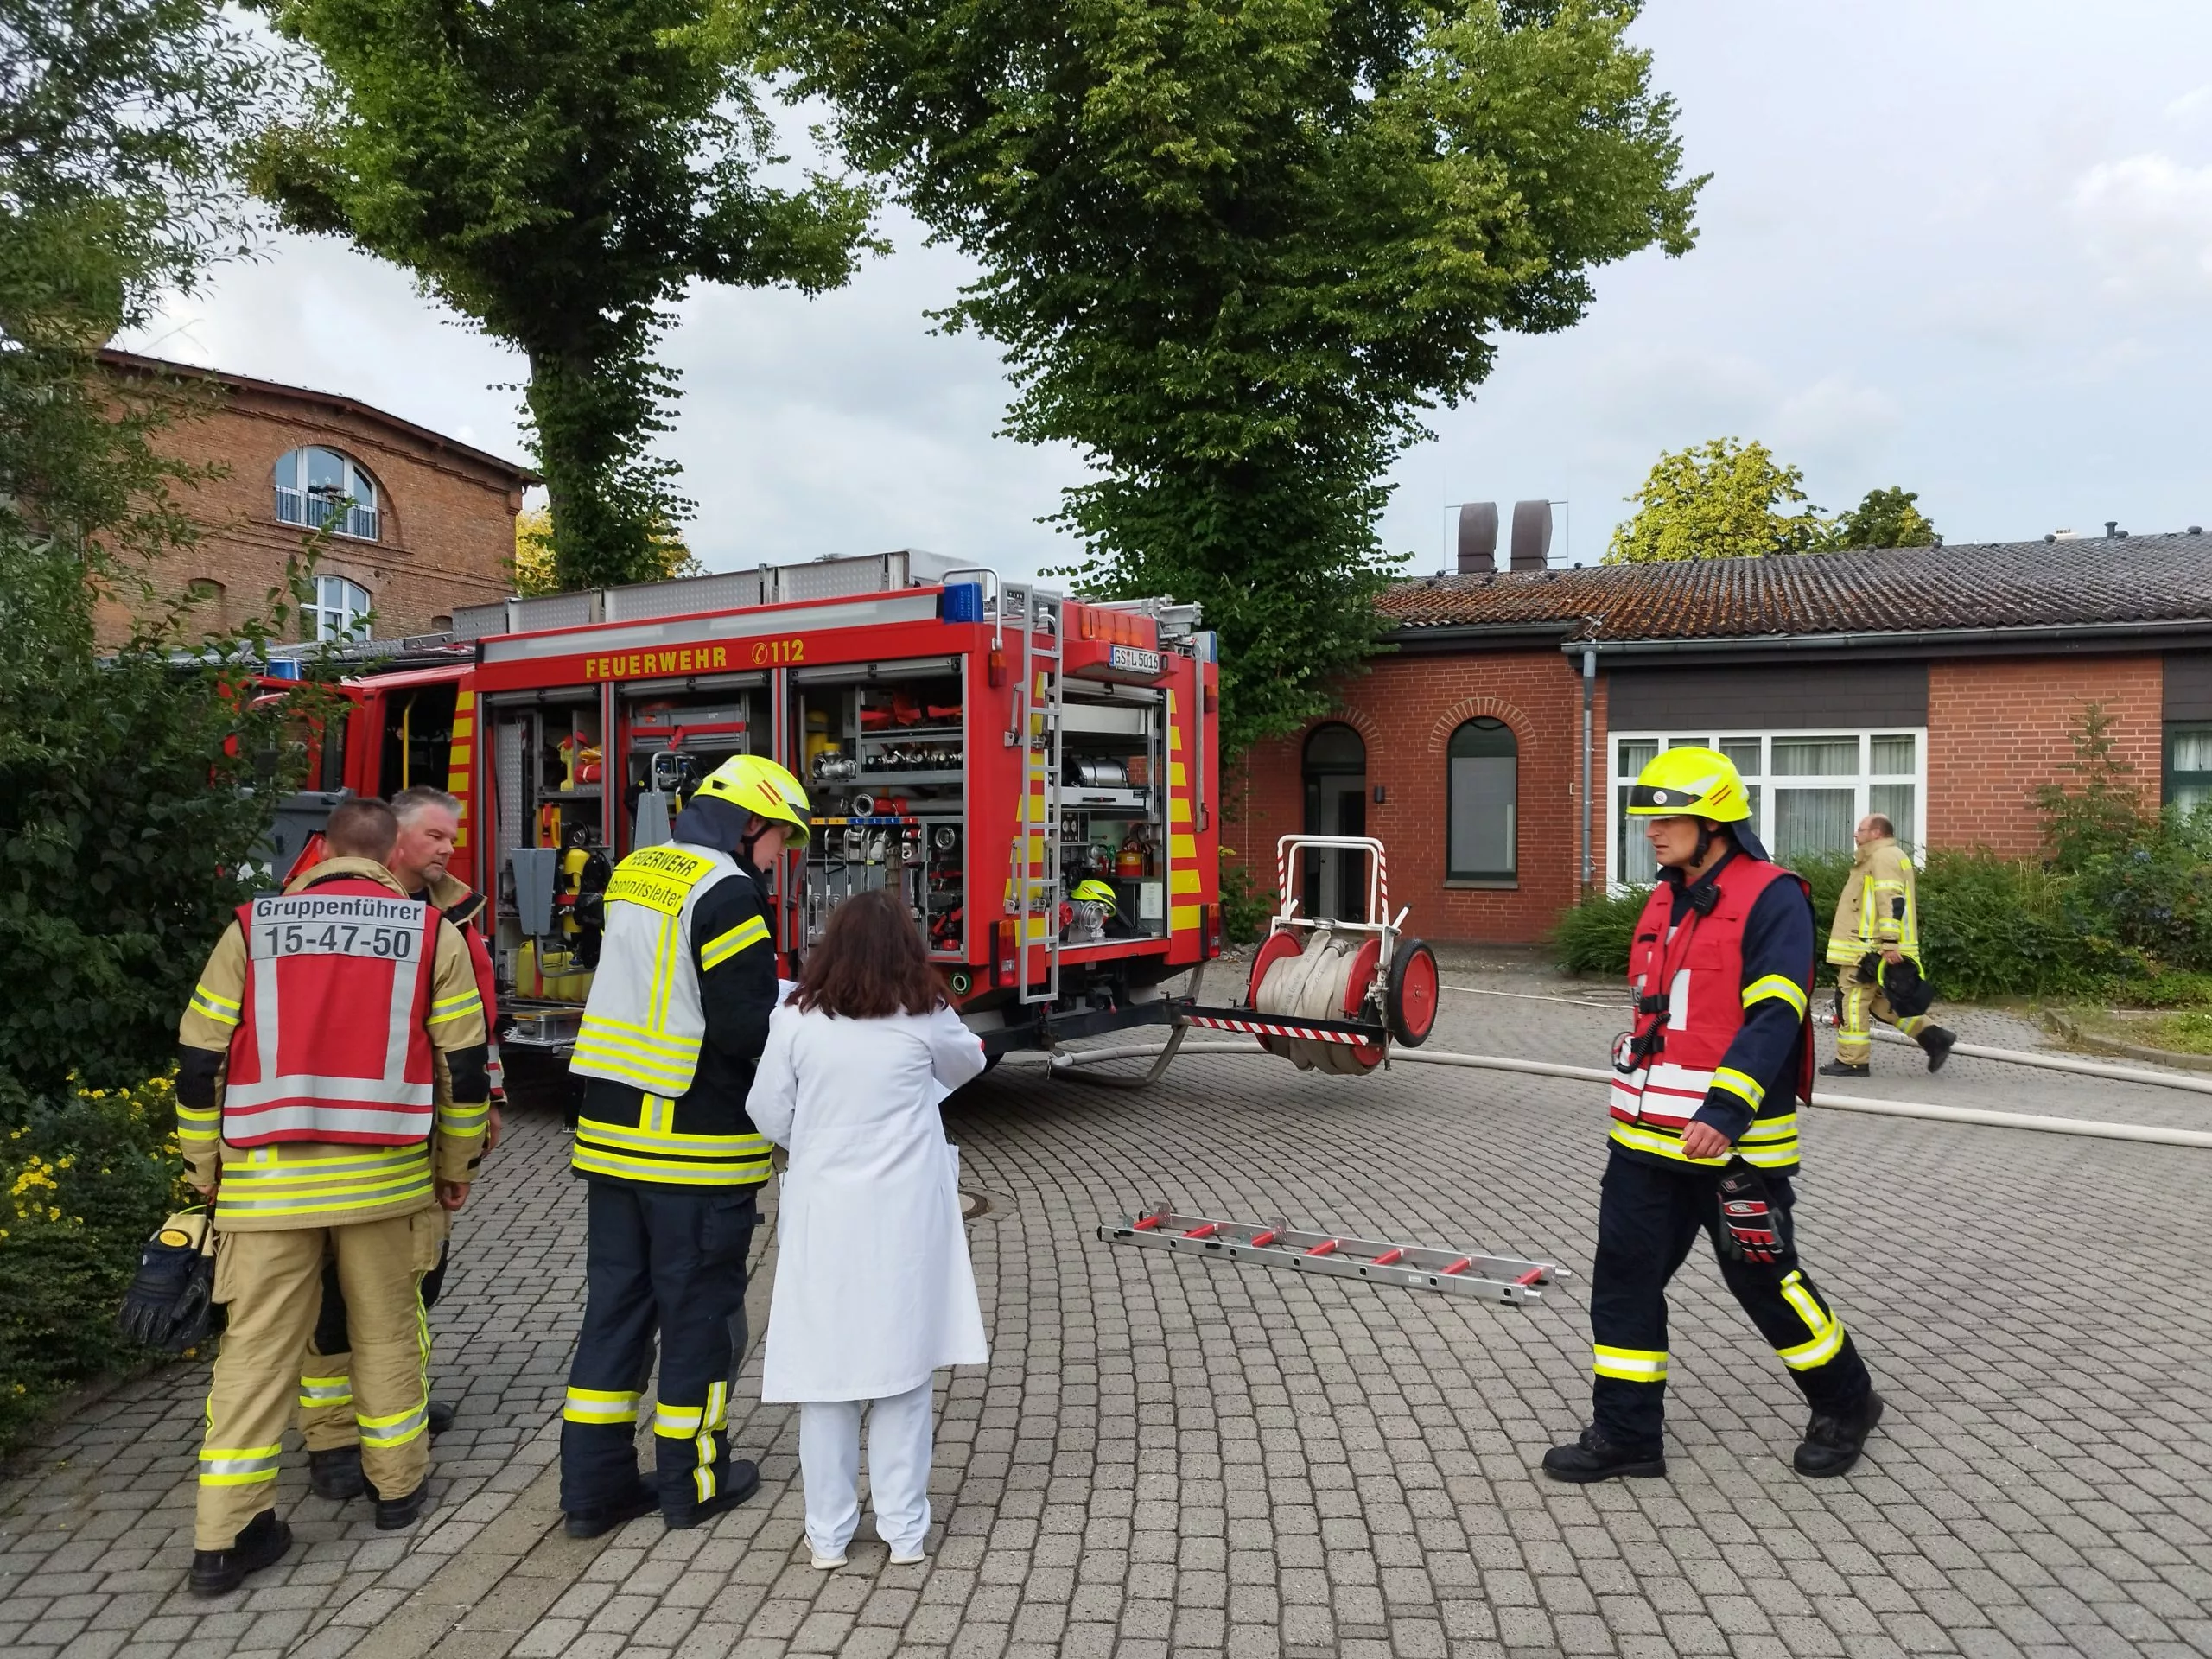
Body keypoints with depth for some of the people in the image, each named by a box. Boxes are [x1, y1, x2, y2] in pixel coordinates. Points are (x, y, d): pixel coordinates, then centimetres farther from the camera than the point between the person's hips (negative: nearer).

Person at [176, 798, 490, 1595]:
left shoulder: (252, 927, 2)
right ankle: (399, 1487, 29)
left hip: (267, 1178, 1)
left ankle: (224, 1536, 11)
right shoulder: (431, 932, -1)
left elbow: (200, 1061, 3)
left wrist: (207, 1170, 14)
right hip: (384, 1175, -1)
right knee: (387, 1330, 15)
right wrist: (456, 1165, 12)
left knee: (257, 1346, 8)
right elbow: (464, 1063, 0)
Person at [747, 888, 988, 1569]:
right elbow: (969, 1063, 15)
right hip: (904, 1216, 0)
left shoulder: (796, 1021, -7)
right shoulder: (925, 1019, -6)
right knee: (903, 1367, 11)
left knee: (825, 1368, 10)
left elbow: (769, 1118, 0)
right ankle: (904, 1530, 20)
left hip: (824, 1213, 0)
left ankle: (828, 1533, 20)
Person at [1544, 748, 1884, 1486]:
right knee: (1624, 1277, 7)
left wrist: (1724, 1110, -28)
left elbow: (1774, 1018, -21)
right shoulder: (1665, 900, 12)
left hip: (1732, 1139, -7)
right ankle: (1625, 1433, 18)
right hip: (1647, 1135, 7)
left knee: (1765, 1279, 8)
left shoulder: (1772, 897, -13)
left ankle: (1845, 1405, 33)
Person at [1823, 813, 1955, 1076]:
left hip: (1869, 948, -11)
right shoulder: (1877, 858, 22)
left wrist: (1890, 944, -26)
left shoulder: (1884, 857, -12)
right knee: (1879, 1000, 15)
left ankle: (1852, 1062, -2)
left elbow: (1892, 902, -22)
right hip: (1867, 946, 11)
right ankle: (1933, 1036, 14)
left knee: (1853, 1000, -6)